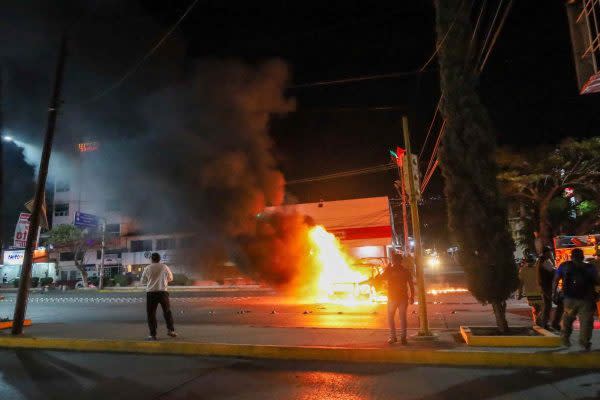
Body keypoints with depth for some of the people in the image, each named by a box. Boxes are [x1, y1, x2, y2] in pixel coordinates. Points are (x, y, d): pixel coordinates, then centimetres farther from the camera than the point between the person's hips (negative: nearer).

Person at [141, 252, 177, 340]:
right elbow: (170, 278, 11)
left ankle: (153, 335, 5)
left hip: (151, 293, 0)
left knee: (151, 314, 6)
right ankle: (170, 330, 11)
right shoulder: (164, 267, -1)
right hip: (163, 292, 1)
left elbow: (143, 281, 9)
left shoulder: (147, 268, -1)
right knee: (167, 311, 14)